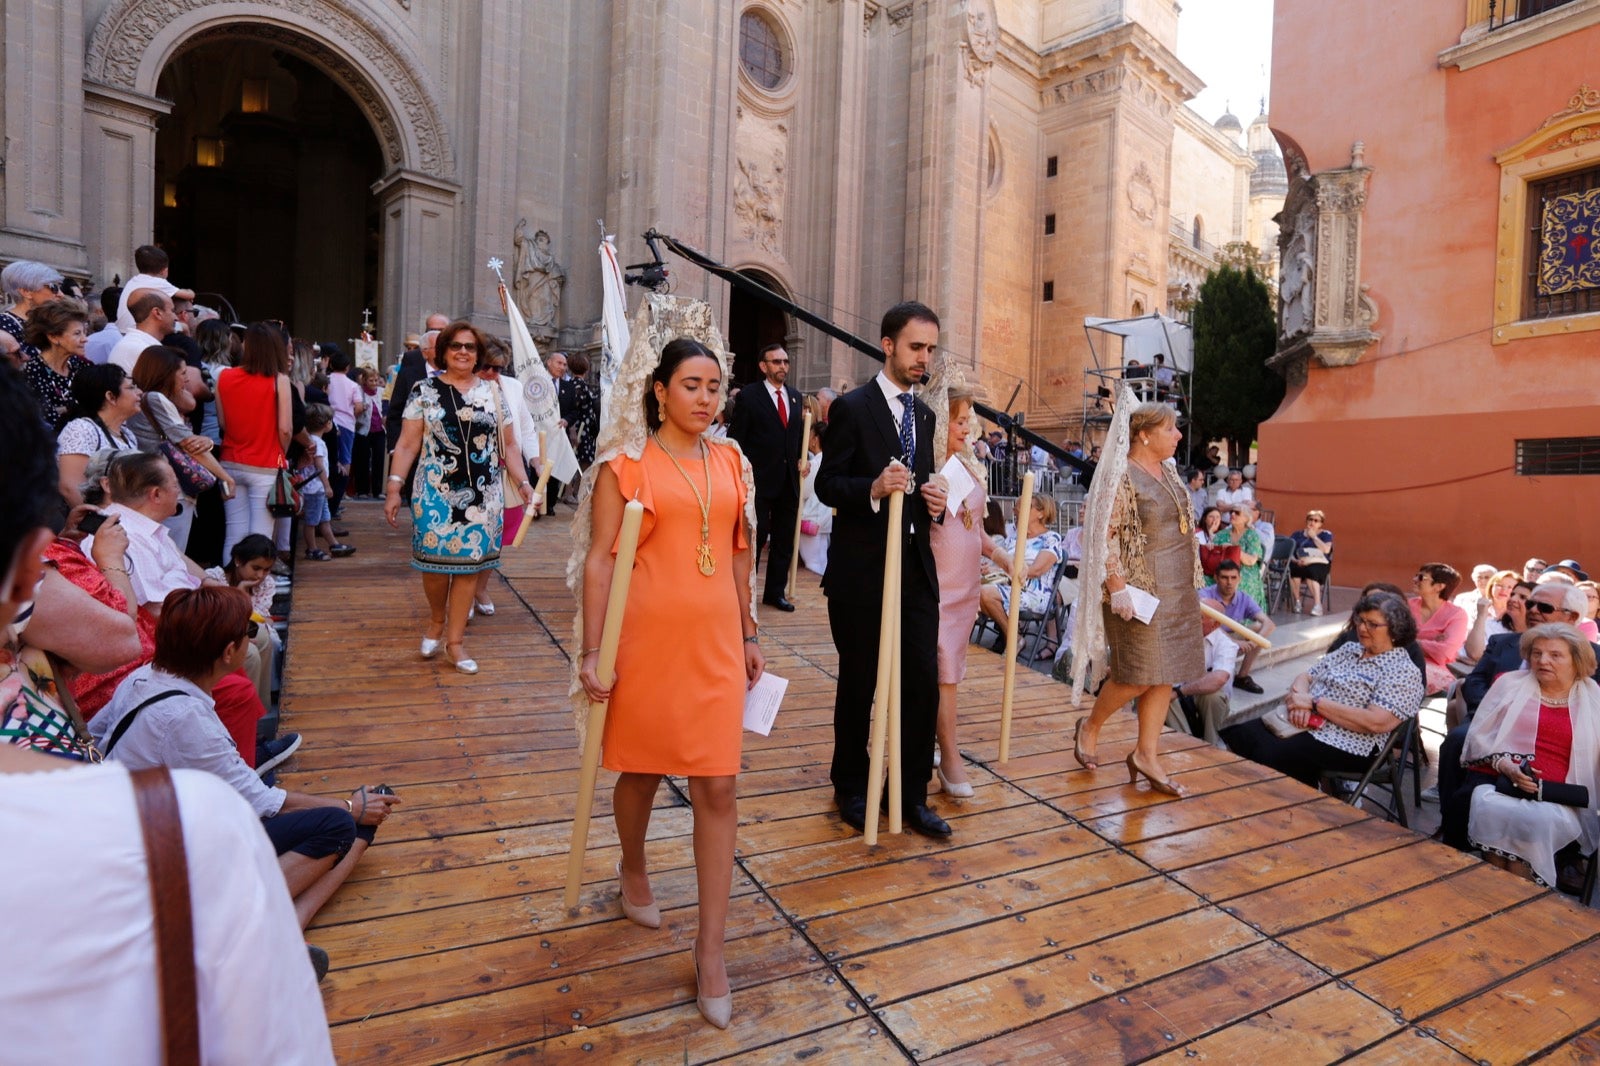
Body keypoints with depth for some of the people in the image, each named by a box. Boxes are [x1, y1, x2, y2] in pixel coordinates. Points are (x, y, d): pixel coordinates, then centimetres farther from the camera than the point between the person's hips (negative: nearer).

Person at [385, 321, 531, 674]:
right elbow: (407, 444, 0)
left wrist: (523, 481, -2)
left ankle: (454, 641, 16)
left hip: (482, 495, 2)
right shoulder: (425, 391, 3)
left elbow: (508, 444, 10)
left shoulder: (491, 392, 9)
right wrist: (394, 487, -7)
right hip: (435, 492, -1)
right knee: (435, 560, 0)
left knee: (469, 564, 3)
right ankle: (437, 620, 30)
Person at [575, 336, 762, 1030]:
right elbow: (599, 558, -7)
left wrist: (749, 636, 14)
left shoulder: (730, 462, 8)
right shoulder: (627, 464, -4)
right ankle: (632, 870, 47)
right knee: (642, 768, 16)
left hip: (715, 641, 3)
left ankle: (710, 948, 15)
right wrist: (591, 652, -12)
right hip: (647, 638, -3)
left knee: (717, 787, 2)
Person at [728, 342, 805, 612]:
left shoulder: (795, 397, 12)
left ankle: (775, 591, 23)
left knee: (784, 541, 11)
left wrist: (802, 459, 5)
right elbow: (735, 438, -6)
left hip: (789, 481, 6)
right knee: (755, 538, 1)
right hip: (760, 481, -5)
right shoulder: (748, 396, -5)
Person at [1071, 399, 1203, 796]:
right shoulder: (1122, 476, -15)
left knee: (1166, 674, 9)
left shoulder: (1167, 470, 11)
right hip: (1139, 590, -8)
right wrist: (1117, 586, -22)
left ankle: (1145, 754, 20)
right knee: (1140, 674, -3)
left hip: (1176, 590, 8)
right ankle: (1090, 726, 22)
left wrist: (1189, 582, 20)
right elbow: (1104, 534, -18)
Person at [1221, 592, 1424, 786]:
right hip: (1297, 725, 7)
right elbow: (1305, 677, 18)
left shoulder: (1404, 672, -3)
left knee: (1266, 757, -31)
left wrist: (1314, 703, -14)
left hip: (1342, 745, -7)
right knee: (1232, 736, -19)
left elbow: (1376, 723, -16)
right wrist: (1299, 700, -7)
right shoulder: (1348, 649, 19)